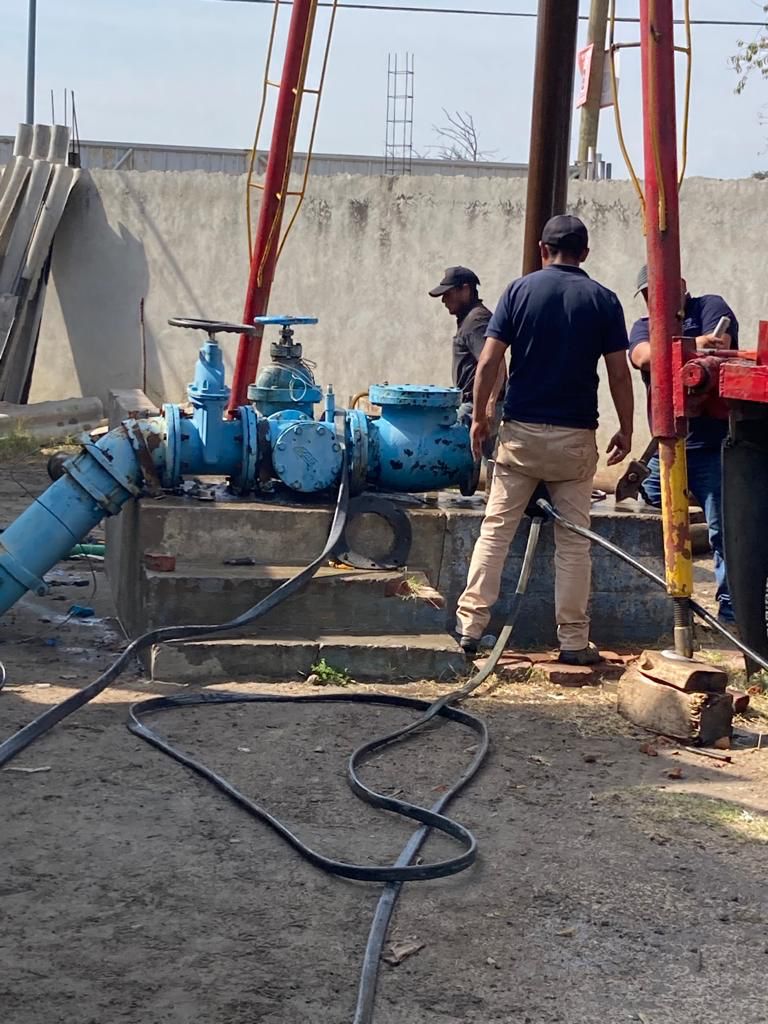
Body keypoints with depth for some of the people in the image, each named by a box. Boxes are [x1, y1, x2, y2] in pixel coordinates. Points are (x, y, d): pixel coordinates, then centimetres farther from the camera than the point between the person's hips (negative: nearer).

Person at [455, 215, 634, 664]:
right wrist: (626, 430, 9)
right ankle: (574, 641, 9)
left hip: (521, 432, 0)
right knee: (573, 541, 6)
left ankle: (470, 626, 5)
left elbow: (488, 363, -5)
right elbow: (620, 374, -2)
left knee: (496, 530, 7)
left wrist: (479, 417, 6)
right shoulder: (603, 300, 1)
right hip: (576, 437, 0)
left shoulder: (520, 290, 0)